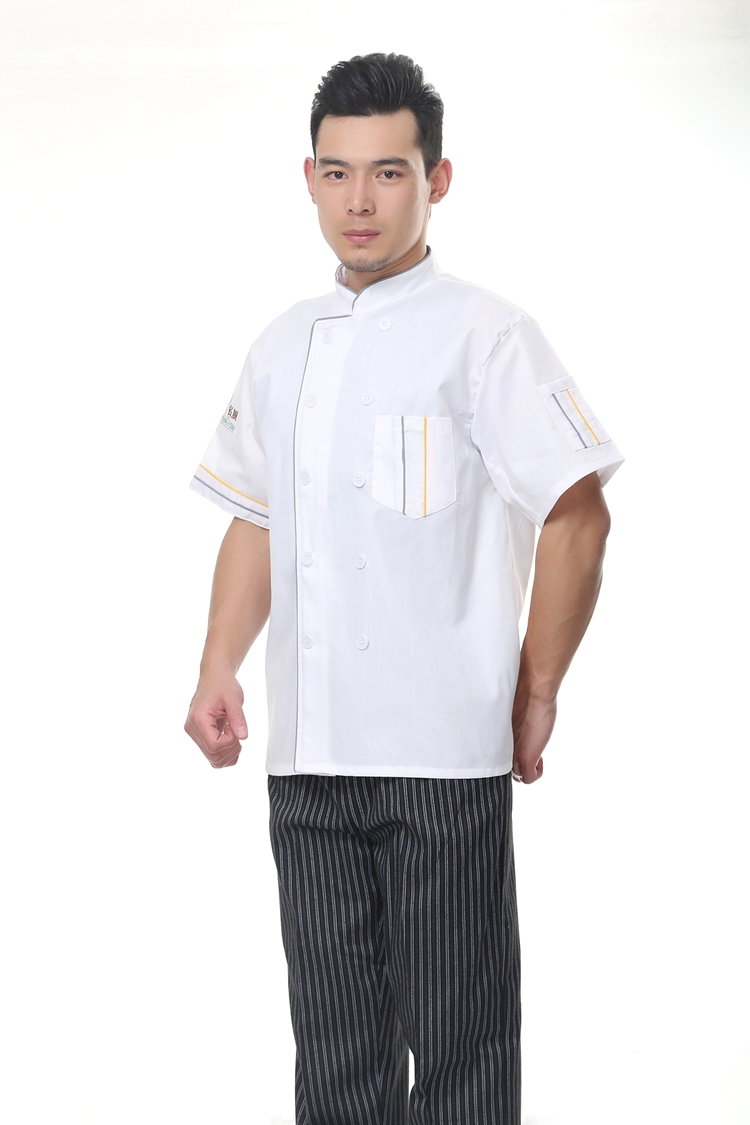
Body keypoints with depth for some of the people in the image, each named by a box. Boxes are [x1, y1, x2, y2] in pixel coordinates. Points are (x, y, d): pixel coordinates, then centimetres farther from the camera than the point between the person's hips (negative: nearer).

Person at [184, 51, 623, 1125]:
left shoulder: (482, 334, -5)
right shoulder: (285, 345, 14)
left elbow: (579, 518, -8)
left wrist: (535, 699, -6)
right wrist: (218, 671, 8)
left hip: (442, 754, -6)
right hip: (307, 754, 6)